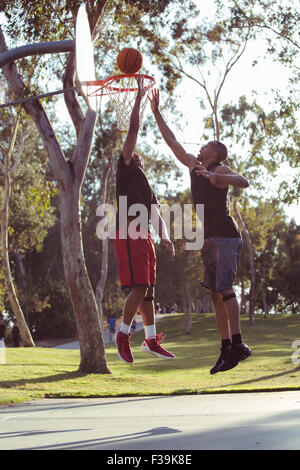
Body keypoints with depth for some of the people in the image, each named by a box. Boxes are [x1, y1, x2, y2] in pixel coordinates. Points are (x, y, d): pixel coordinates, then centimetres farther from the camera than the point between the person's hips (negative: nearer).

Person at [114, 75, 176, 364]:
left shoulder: (148, 189, 29)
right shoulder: (125, 167, 8)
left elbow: (156, 215, 22)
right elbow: (133, 129, 2)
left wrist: (165, 237, 4)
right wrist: (139, 97, 3)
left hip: (144, 236, 8)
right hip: (129, 234, -8)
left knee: (148, 289, 8)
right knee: (139, 287, -14)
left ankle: (151, 340, 13)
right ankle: (123, 334, -3)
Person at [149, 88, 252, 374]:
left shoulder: (220, 170, -5)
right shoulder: (194, 165, 17)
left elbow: (243, 182, -24)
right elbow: (171, 141, 23)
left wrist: (212, 176, -36)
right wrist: (156, 112, 23)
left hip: (225, 236, -8)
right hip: (210, 238, 8)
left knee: (224, 288, -17)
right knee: (216, 293, 3)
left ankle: (238, 344, -20)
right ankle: (226, 348, 2)